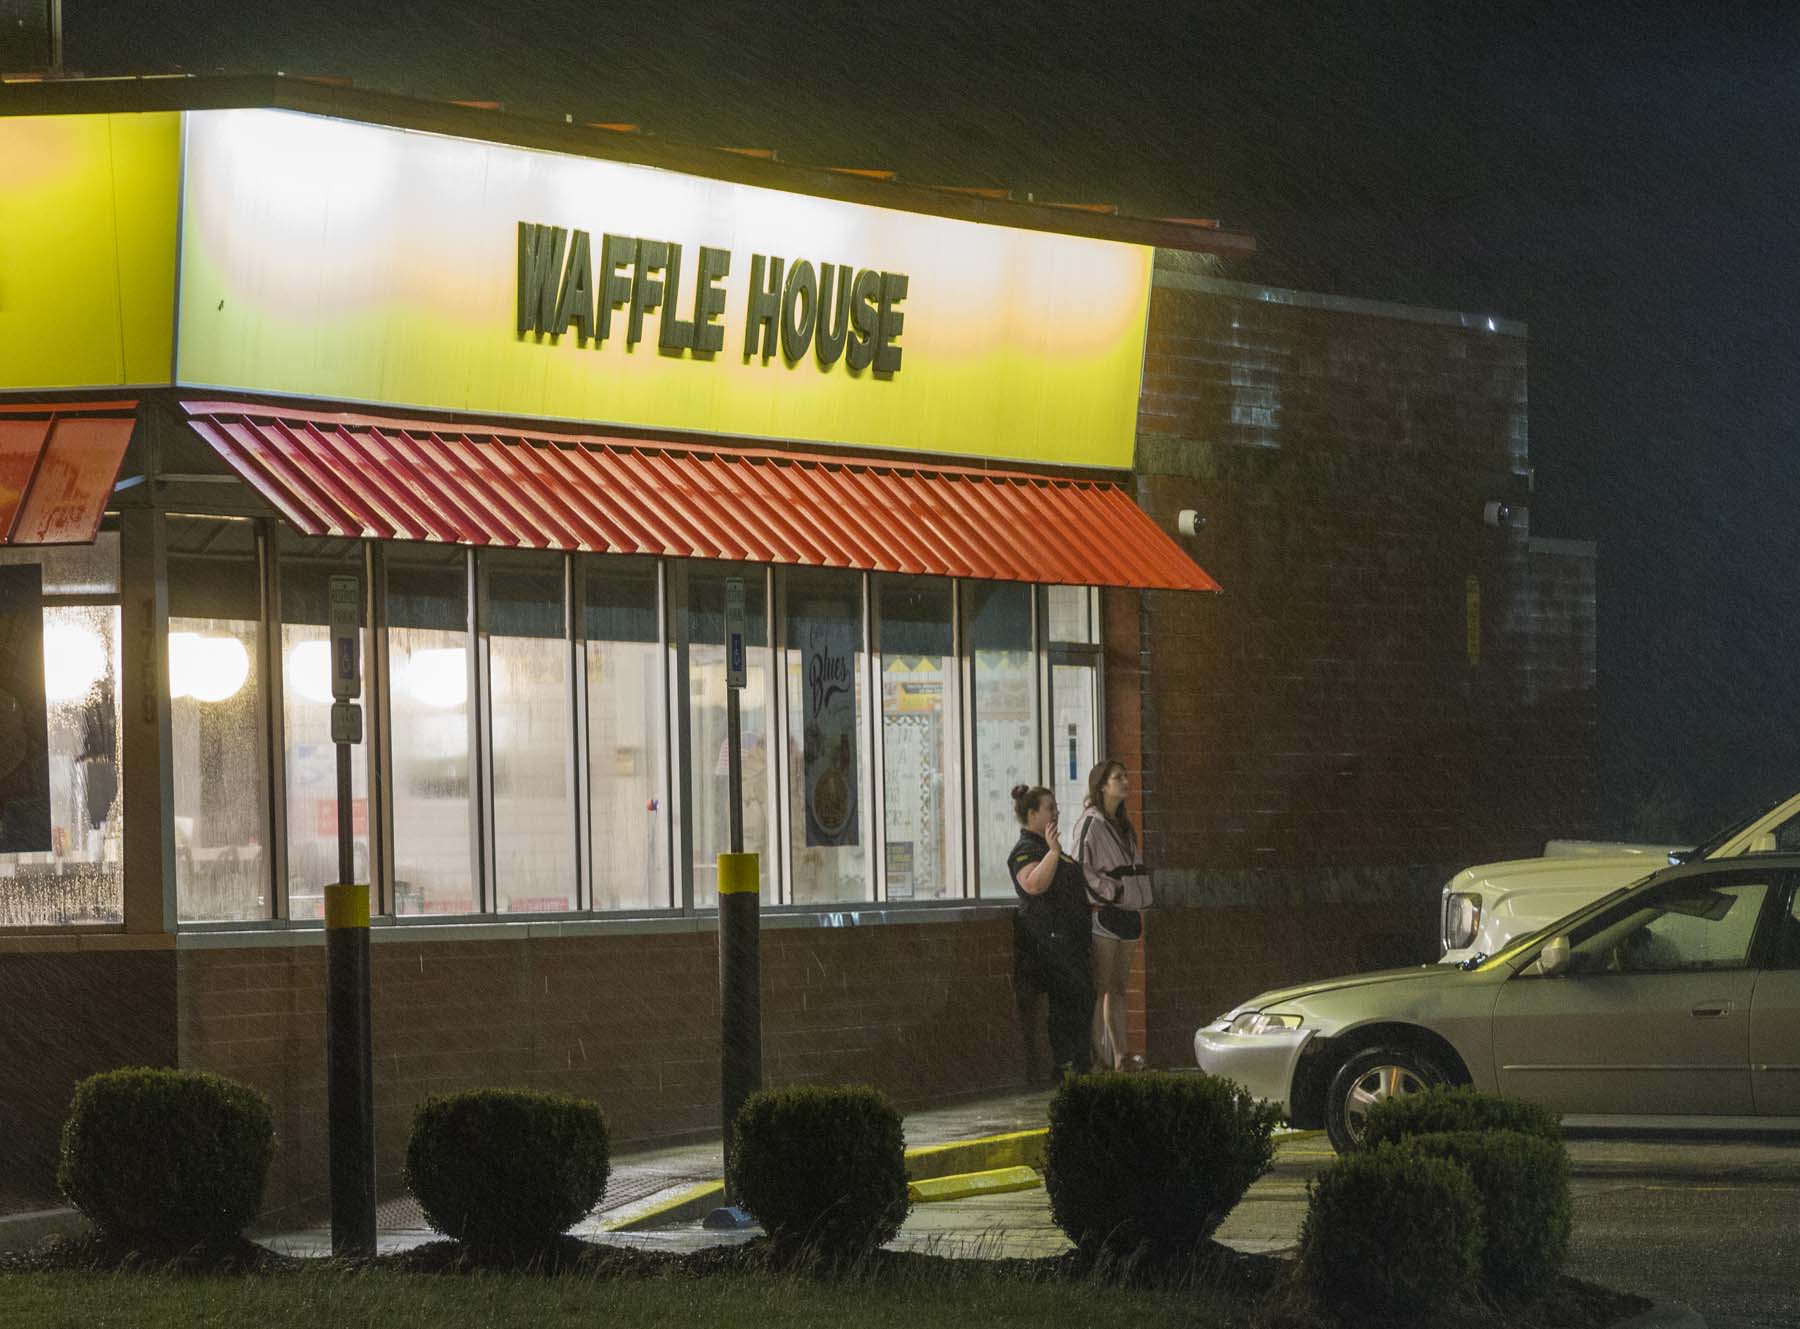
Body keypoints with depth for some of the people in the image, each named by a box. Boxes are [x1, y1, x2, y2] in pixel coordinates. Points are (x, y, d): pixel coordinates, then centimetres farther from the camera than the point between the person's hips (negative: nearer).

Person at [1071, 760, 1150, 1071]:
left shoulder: (1123, 826, 18)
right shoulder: (1091, 822, -8)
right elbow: (1080, 868, -14)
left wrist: (1138, 907, 17)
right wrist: (1111, 891, -18)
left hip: (1126, 914, 8)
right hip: (1102, 913, -8)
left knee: (1118, 987, 9)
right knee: (1100, 987, -9)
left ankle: (1121, 1054, 11)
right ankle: (1094, 1053, -10)